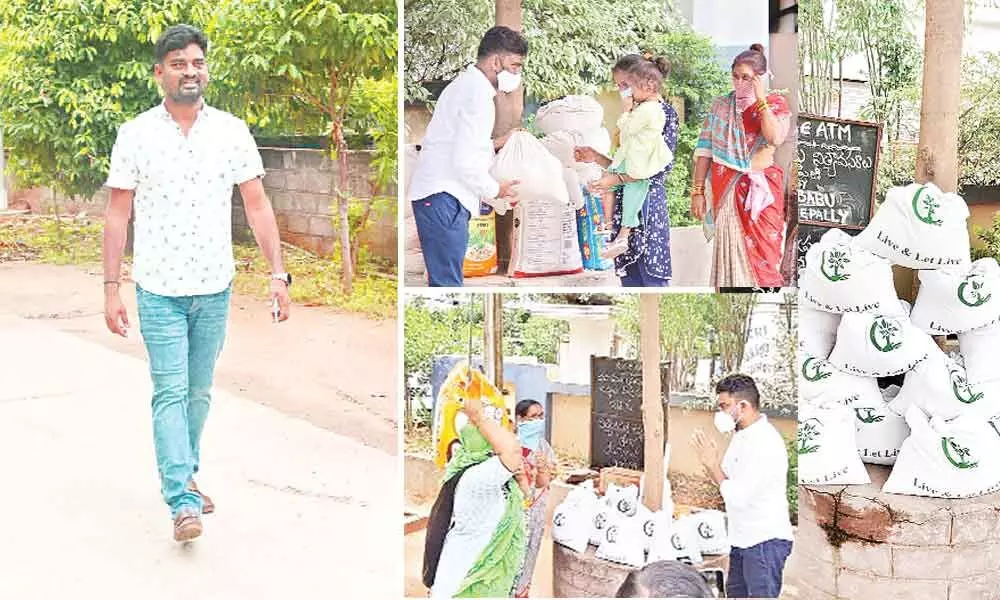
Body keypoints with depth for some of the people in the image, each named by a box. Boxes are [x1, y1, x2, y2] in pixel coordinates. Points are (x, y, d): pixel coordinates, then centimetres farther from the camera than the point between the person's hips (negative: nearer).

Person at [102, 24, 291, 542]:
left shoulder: (232, 131, 1)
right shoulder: (135, 135, -3)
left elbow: (257, 206, 3)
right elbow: (118, 215, -1)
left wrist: (278, 272, -4)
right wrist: (111, 289, -5)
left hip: (215, 289, 3)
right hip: (159, 290, -2)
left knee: (199, 393, 14)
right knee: (171, 393, -6)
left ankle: (182, 477, 31)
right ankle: (182, 503, -6)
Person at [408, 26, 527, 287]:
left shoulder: (466, 84, 18)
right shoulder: (478, 94, -15)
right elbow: (465, 162, -20)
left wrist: (493, 144, 16)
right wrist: (496, 190, -6)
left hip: (437, 194, 11)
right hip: (443, 197, -11)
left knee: (444, 278, 13)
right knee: (447, 282, -11)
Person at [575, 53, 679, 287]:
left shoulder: (664, 112, -5)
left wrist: (616, 179, -17)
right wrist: (597, 158, 7)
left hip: (647, 202, -8)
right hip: (626, 203, 8)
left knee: (651, 278, -7)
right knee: (629, 276, 8)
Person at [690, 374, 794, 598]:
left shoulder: (765, 443, -23)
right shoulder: (742, 436, 10)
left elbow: (739, 498, -26)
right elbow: (726, 479, 15)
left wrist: (713, 464, -16)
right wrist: (710, 462, -4)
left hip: (765, 540, -10)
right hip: (743, 538, 10)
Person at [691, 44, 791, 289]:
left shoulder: (775, 104, 3)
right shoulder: (721, 105, 7)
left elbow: (775, 138, -17)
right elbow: (705, 149, 3)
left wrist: (760, 99, -14)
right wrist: (697, 191, -3)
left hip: (761, 191, -1)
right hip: (727, 190, 1)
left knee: (762, 255, -2)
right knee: (730, 249, 1)